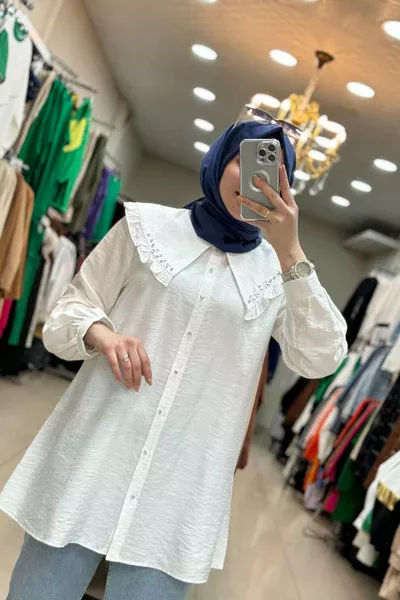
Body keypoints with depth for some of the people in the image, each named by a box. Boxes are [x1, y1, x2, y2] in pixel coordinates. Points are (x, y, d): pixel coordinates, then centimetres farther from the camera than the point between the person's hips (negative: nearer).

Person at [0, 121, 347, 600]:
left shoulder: (277, 270, 8)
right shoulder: (149, 225, 6)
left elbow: (321, 360, -5)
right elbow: (67, 315, 7)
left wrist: (290, 252, -12)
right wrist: (102, 334, -16)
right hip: (93, 459, 0)